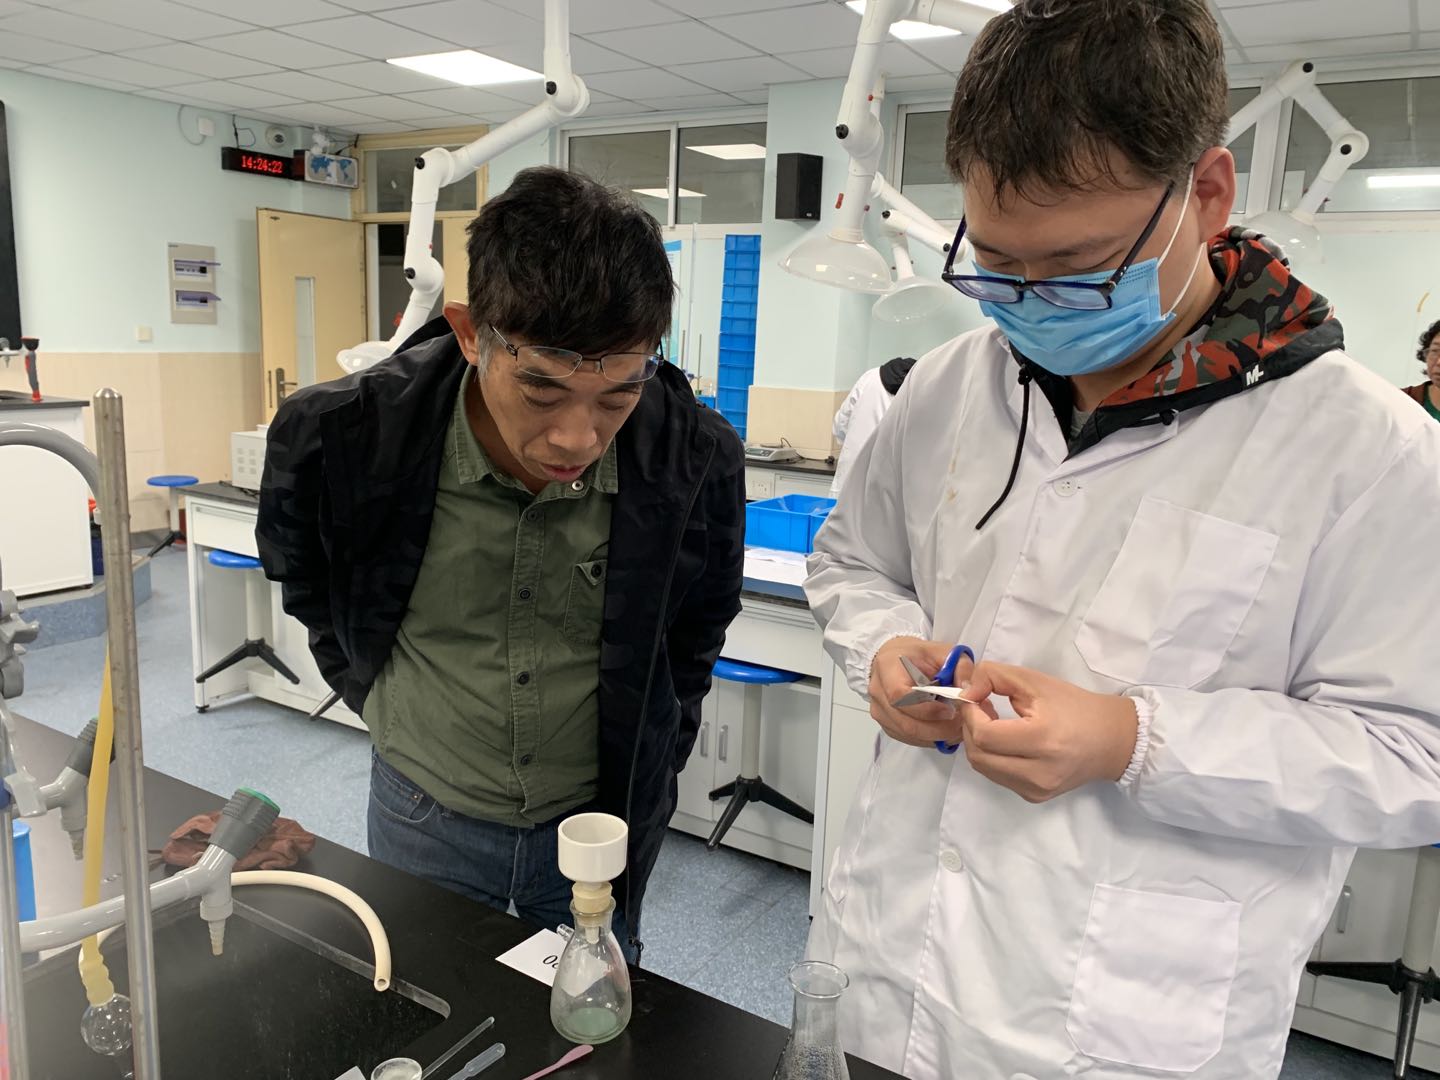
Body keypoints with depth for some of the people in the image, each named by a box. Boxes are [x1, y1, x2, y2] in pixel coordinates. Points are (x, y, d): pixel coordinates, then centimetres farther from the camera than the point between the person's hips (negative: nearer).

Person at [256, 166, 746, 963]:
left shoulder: (699, 459, -21)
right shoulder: (340, 436, -23)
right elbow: (310, 590, 2)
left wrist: (653, 763, 4)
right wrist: (380, 702, 5)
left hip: (600, 819, 1)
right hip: (424, 817, 0)